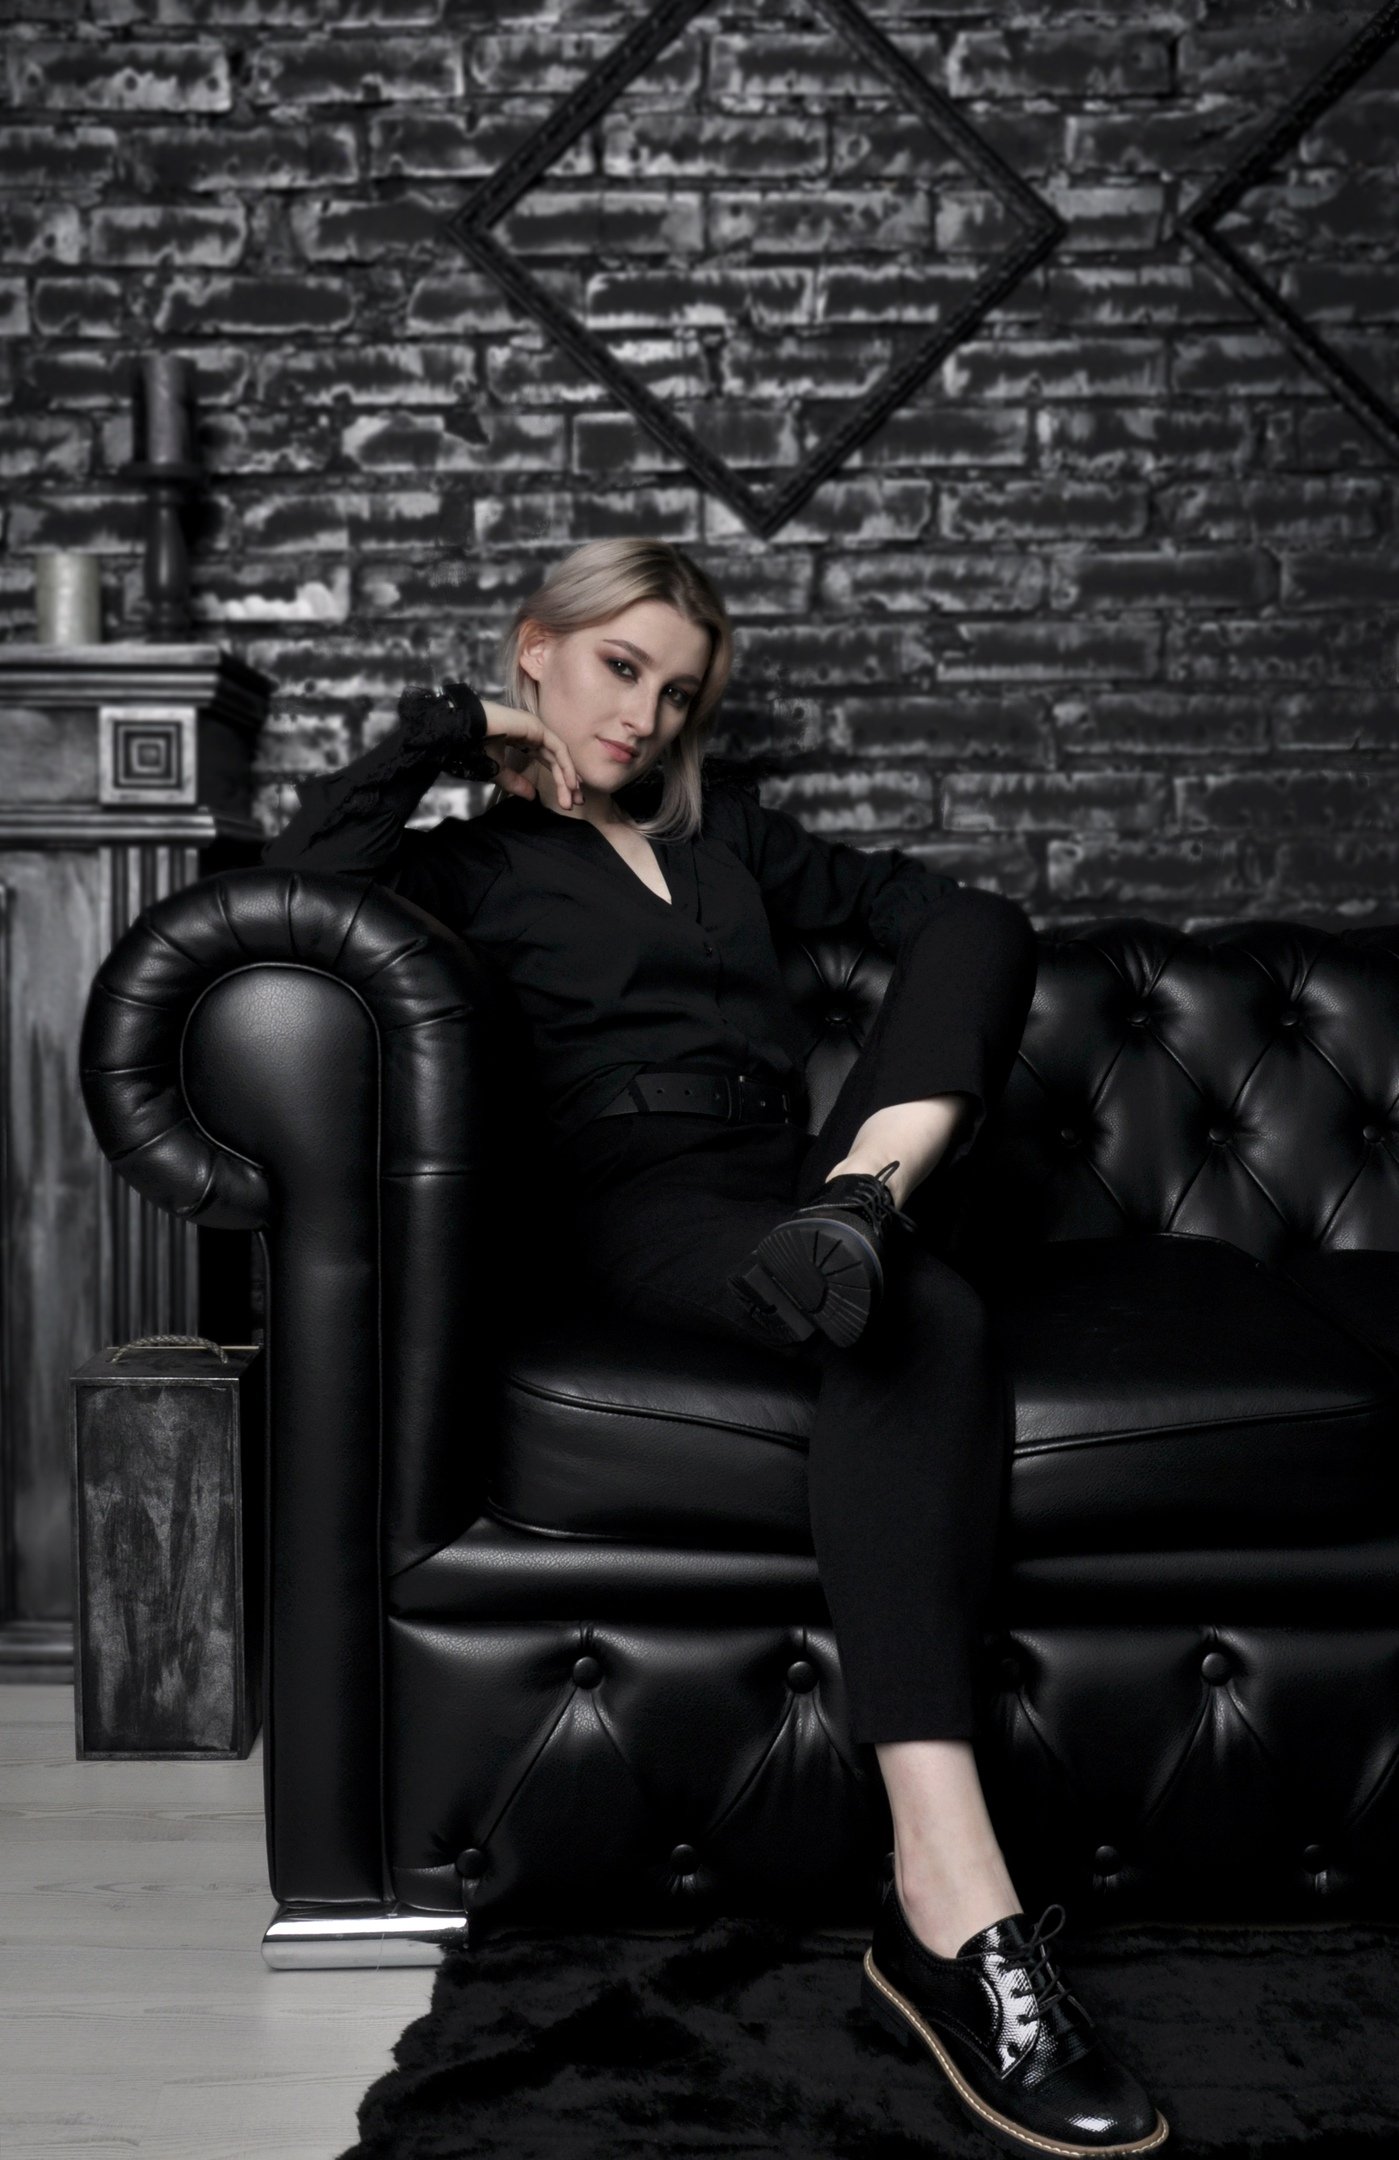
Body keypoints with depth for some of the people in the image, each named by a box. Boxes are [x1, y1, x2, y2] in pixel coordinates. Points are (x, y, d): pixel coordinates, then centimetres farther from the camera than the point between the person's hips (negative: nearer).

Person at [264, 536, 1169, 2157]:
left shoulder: (721, 827, 30)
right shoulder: (478, 861, 15)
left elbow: (919, 903, 18)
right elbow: (300, 873, -8)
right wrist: (440, 733, 3)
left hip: (809, 1170, 6)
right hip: (653, 1203, -5)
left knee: (987, 918, -15)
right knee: (921, 1325, -38)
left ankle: (865, 1204, -39)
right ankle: (950, 1917, -47)